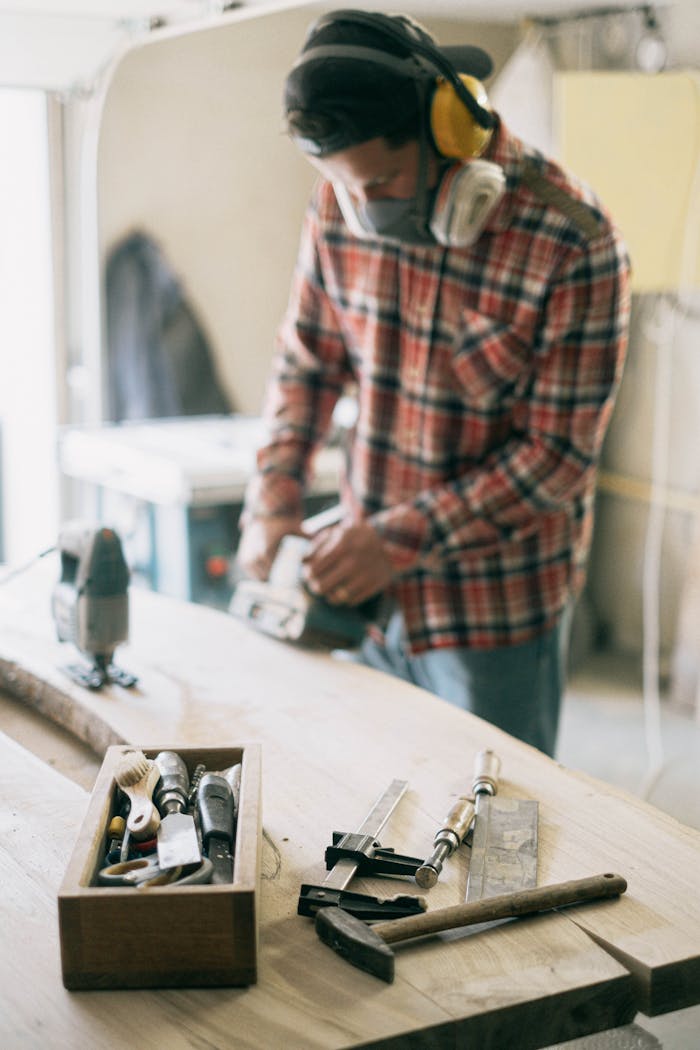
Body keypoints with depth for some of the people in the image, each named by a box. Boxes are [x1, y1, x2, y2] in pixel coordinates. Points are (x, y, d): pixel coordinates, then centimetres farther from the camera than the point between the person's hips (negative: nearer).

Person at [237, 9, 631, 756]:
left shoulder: (571, 245, -20)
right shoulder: (342, 204, -4)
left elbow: (559, 455, -17)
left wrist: (403, 537, -20)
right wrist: (274, 498, -4)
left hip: (497, 609, -4)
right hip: (370, 589, 5)